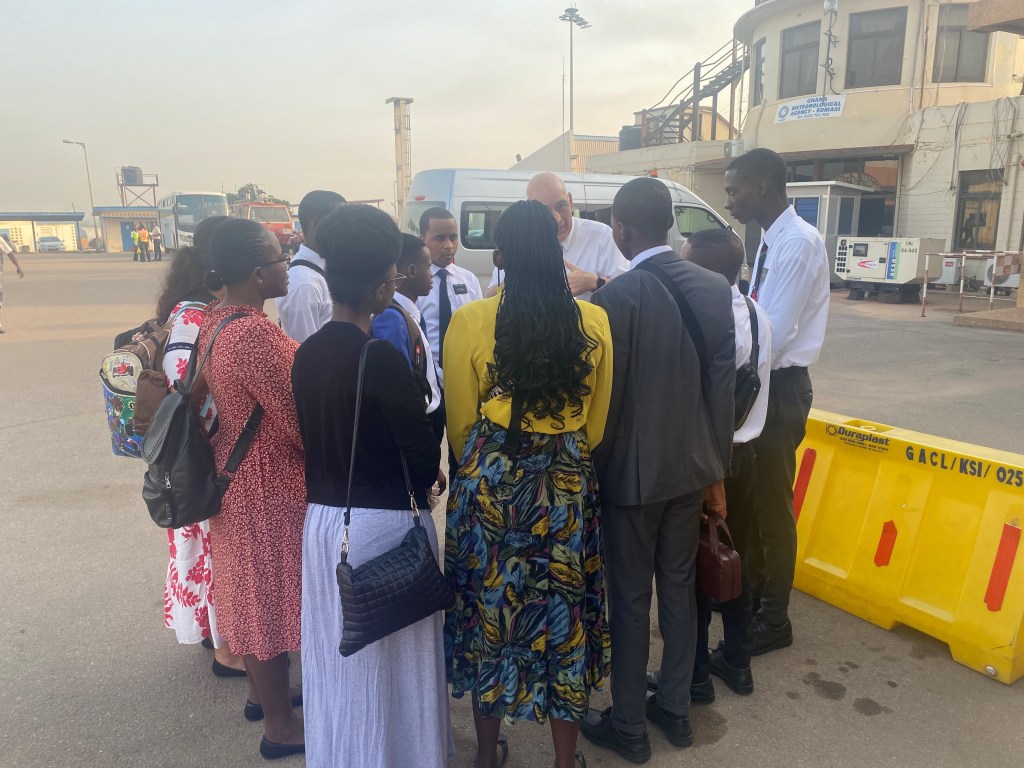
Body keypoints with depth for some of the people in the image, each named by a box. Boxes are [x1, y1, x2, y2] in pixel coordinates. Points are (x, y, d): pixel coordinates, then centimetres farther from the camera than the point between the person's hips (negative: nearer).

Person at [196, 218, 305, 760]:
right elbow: (298, 424, -24)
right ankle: (280, 726, 27)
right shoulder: (255, 334, -28)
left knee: (251, 588, 23)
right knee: (271, 595, 7)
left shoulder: (214, 320, 2)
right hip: (269, 482, -9)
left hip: (233, 471, 9)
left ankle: (261, 693, 44)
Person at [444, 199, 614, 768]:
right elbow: (596, 424, 3)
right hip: (569, 487, 1)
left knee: (490, 606, 17)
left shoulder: (470, 321, -11)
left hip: (489, 483, -1)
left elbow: (460, 425, -1)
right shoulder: (593, 322, -7)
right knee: (564, 612, 16)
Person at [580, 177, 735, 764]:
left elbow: (606, 397, -15)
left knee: (631, 599, 9)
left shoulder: (616, 297, -19)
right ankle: (676, 709, 36)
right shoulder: (716, 288, -2)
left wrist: (594, 469, -1)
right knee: (679, 588, 19)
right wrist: (717, 468, 10)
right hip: (693, 466, 6)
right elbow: (723, 385, 1)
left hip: (633, 470, -5)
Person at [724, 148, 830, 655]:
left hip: (779, 387, -9)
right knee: (748, 496, 20)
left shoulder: (799, 243, -20)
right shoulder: (771, 240, 10)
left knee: (772, 504, 4)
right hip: (759, 381, 9)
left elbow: (774, 334, -24)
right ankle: (752, 589, 39)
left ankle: (774, 621, 21)